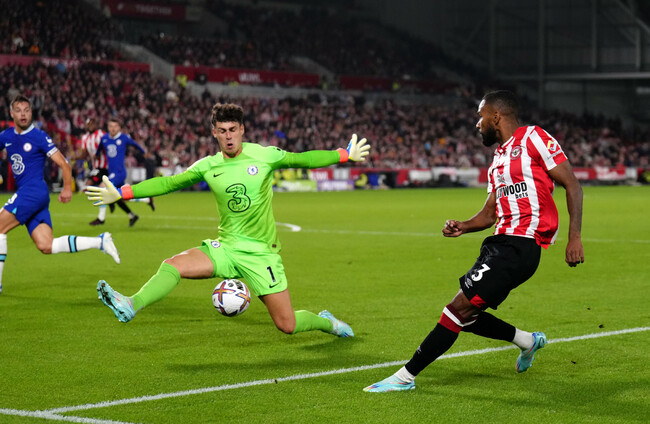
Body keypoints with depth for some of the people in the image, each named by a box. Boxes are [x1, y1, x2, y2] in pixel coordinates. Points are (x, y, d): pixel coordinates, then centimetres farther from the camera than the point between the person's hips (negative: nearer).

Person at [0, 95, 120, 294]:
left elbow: (63, 163, -2)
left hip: (34, 191, -7)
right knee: (46, 246, 0)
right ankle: (100, 242, 5)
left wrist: (67, 188, -8)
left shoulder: (39, 137, -5)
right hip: (24, 193, 7)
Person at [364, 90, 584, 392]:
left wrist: (574, 237, -14)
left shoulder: (533, 138, -3)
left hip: (521, 245, -9)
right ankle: (528, 341, 28)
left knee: (460, 308, -12)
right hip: (502, 241, 9)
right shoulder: (498, 159, 22)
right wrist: (463, 227, 4)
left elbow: (572, 185, -6)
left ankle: (405, 376, -9)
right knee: (466, 315, 11)